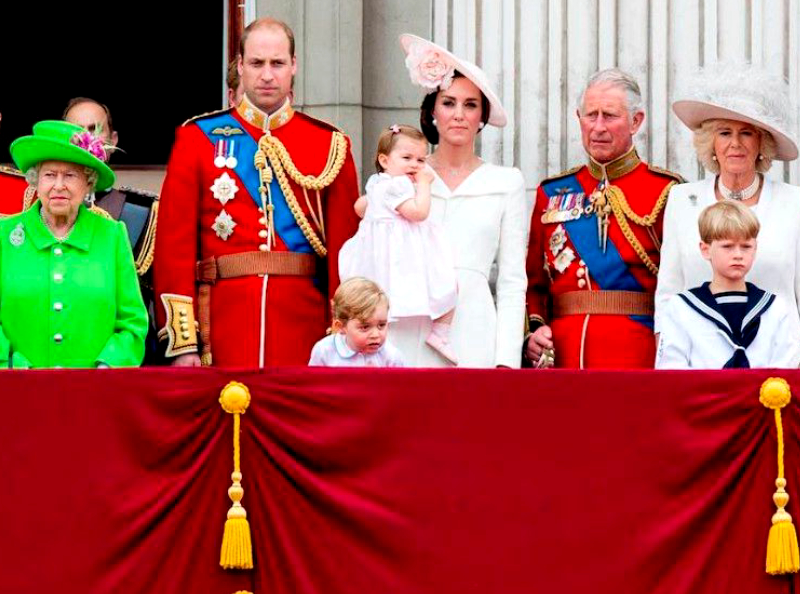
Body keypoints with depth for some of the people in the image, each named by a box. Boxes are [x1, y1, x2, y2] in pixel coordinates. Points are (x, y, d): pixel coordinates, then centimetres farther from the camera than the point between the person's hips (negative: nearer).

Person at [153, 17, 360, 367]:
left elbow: (346, 247, 4)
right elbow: (175, 244, 1)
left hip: (303, 325, 1)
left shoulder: (330, 145, 8)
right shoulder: (198, 139, 6)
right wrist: (182, 345, -6)